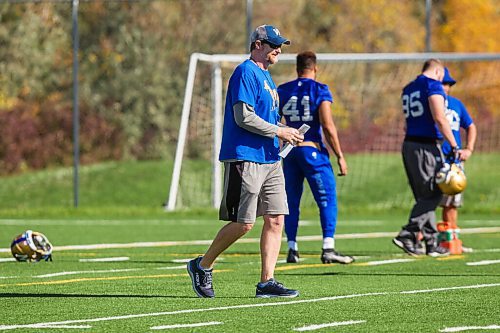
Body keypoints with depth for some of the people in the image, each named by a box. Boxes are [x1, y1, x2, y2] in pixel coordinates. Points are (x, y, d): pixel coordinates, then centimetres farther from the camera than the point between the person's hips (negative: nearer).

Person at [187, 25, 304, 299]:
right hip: (245, 159, -10)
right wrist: (279, 132, -14)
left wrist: (286, 135, 9)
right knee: (243, 223, -8)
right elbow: (243, 117, -18)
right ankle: (202, 266, 8)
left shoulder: (265, 75, 20)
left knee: (276, 219, 2)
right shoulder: (246, 72, -10)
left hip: (269, 160, 10)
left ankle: (266, 282, 4)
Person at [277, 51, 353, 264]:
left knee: (291, 201, 11)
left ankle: (292, 249, 7)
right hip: (313, 150, -4)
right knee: (327, 199, -1)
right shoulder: (320, 91, -4)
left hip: (290, 150, 4)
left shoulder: (282, 91, 7)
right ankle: (328, 249, -11)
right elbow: (328, 127, -11)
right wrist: (340, 156, -7)